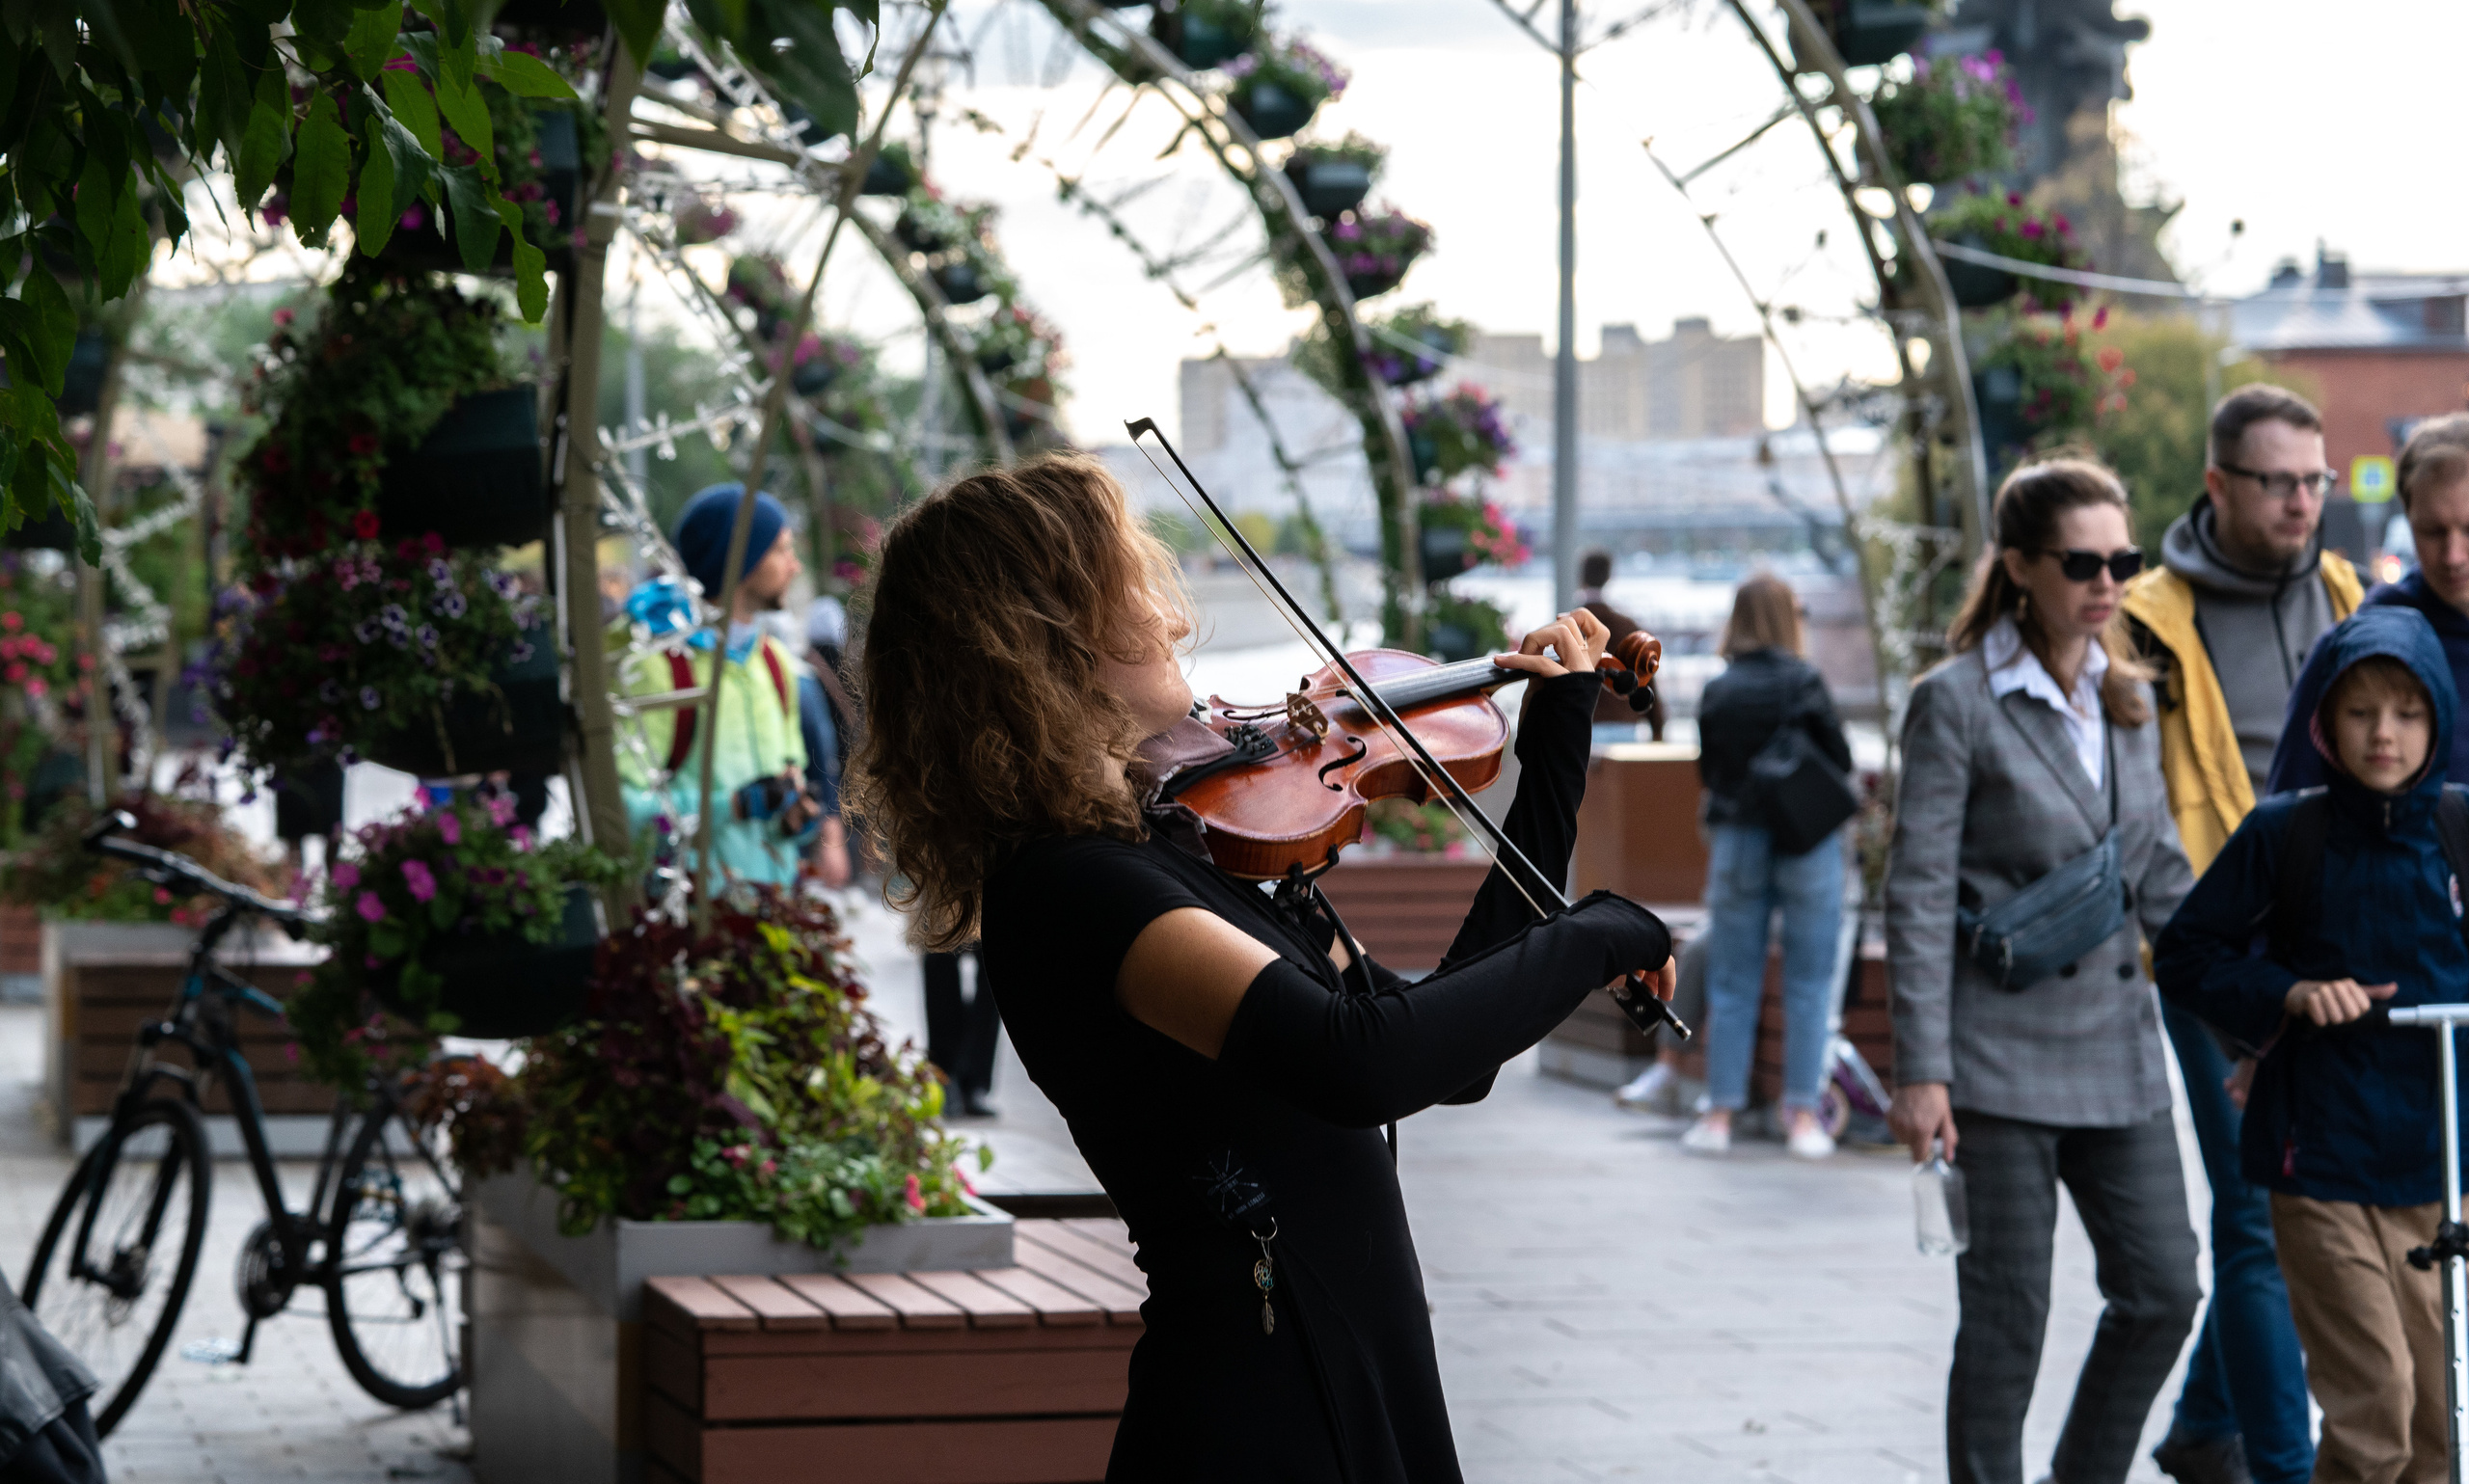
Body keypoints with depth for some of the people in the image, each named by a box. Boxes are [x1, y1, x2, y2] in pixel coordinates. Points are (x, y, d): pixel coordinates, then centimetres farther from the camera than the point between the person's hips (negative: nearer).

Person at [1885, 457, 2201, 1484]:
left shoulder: (2128, 698, 10)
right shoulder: (1957, 703, -9)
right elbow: (1919, 896, -10)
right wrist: (1921, 1069, -14)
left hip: (2117, 1044, 6)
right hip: (2002, 1050, -6)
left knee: (2163, 1289, 4)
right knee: (2007, 1319, 0)